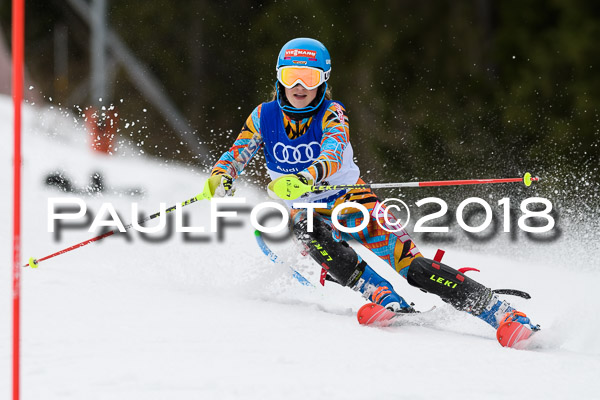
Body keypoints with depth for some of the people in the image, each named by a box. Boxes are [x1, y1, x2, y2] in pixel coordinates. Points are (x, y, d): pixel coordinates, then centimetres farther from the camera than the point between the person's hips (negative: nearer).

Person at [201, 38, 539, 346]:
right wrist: (220, 180, -35)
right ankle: (387, 302, -37)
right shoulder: (264, 117, -4)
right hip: (309, 211, 2)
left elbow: (332, 157, -33)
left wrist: (305, 178, -55)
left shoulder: (332, 115, -14)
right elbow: (236, 156, -10)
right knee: (309, 232, -35)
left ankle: (499, 311, -20)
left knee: (408, 263, -20)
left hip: (353, 203, -2)